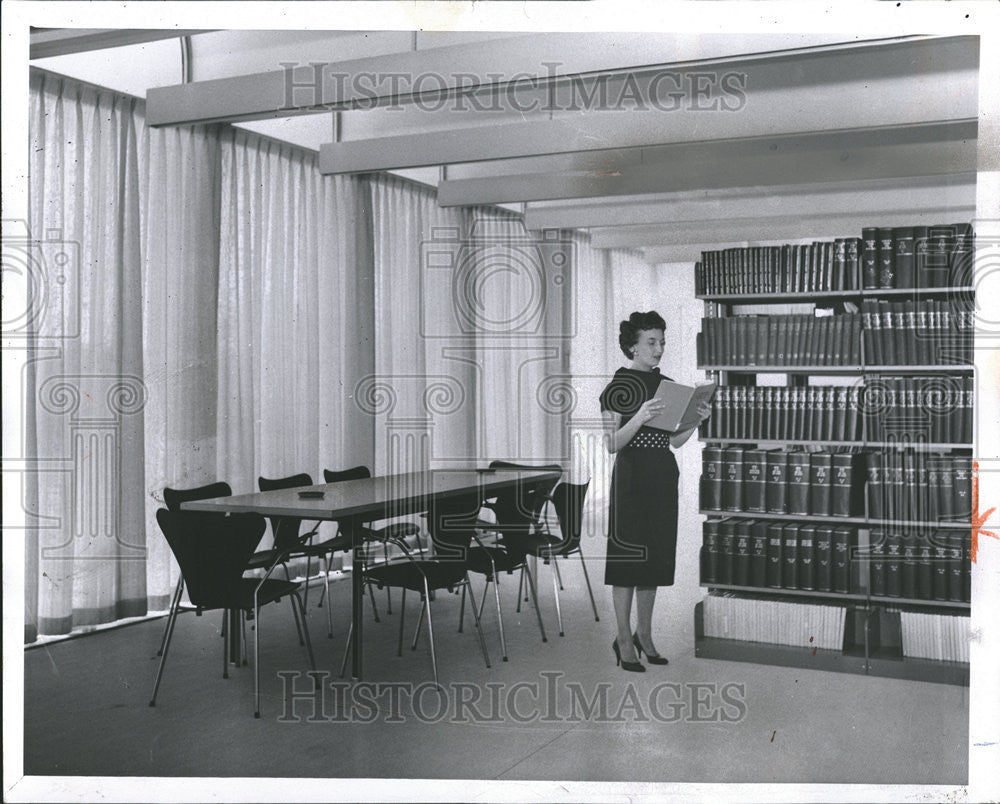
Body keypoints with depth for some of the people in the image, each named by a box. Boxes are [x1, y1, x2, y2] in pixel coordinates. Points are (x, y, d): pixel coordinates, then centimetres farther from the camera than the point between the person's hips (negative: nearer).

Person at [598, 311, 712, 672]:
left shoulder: (667, 385, 11)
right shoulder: (617, 386, -7)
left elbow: (675, 441, 12)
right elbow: (612, 444, -12)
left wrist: (697, 419, -3)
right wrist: (639, 417, -25)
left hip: (663, 477, 6)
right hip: (631, 476, -6)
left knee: (655, 555, 11)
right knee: (627, 555, -1)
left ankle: (643, 634, 23)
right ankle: (624, 639, 9)